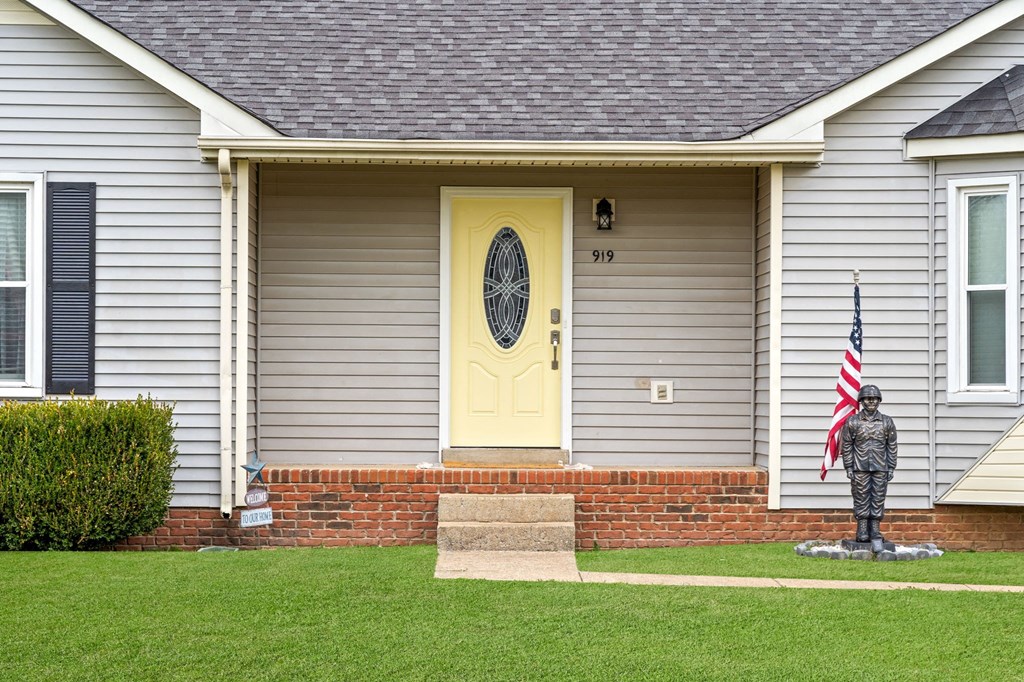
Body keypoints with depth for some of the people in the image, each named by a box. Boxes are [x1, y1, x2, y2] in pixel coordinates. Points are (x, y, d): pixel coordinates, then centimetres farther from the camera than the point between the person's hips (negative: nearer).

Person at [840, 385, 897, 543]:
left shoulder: (887, 422, 6)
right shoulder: (852, 421, 1)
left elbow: (892, 446, 7)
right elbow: (846, 446, 1)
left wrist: (891, 468, 2)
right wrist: (848, 467, -4)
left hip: (880, 469, 1)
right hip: (860, 469, -1)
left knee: (878, 499, 3)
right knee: (861, 499, 0)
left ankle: (875, 531, 8)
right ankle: (862, 532, 4)